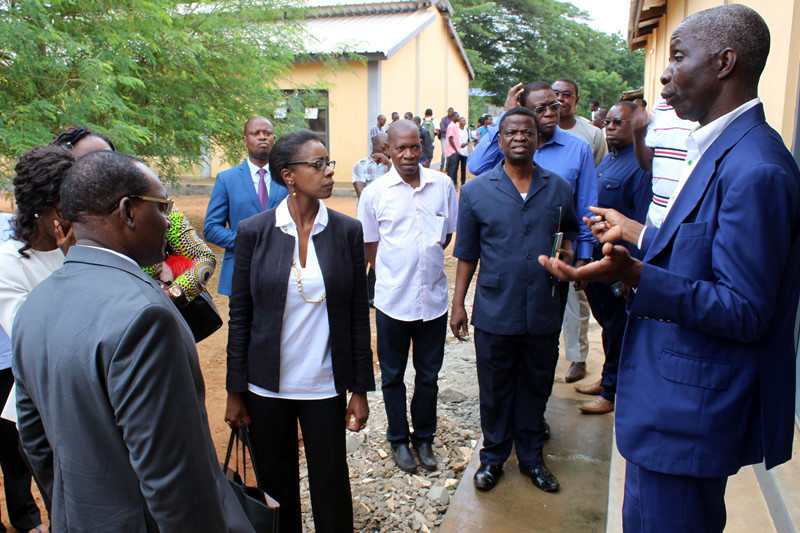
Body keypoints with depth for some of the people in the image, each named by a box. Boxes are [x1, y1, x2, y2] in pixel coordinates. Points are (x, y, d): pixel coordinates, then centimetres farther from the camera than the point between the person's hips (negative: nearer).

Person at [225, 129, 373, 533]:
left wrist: (360, 389, 0)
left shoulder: (347, 231, -4)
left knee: (331, 485, 11)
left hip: (326, 385, 0)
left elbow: (358, 315, 0)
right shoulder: (253, 232, -6)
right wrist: (235, 392, 1)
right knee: (276, 486, 16)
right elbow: (240, 316, -1)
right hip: (267, 386, 0)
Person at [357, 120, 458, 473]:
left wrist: (423, 260, 7)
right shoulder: (374, 193, -5)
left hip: (434, 298, 1)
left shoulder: (443, 185, -2)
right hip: (393, 299, -1)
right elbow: (370, 247, 4)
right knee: (393, 375, 14)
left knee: (429, 374, 15)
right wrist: (396, 272, 2)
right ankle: (398, 439, 33)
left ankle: (424, 437, 35)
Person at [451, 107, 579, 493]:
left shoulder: (559, 189, 3)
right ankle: (493, 456, 33)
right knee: (495, 390, 12)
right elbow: (466, 254, 2)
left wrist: (569, 252, -2)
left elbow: (572, 230, 20)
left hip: (544, 312, 2)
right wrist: (458, 303, -1)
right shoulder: (476, 192, -1)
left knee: (536, 388, 16)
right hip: (495, 313, -2)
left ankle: (531, 456, 36)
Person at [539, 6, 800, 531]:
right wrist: (636, 233, 27)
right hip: (676, 398, 10)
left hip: (689, 413, -10)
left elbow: (745, 312, -25)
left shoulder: (755, 170, -24)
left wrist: (634, 274, -36)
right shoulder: (720, 150, 9)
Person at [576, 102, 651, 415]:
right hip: (594, 258, 8)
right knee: (606, 322, 21)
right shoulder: (607, 160, 11)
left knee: (617, 330, 7)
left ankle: (611, 392, 23)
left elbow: (642, 224, -20)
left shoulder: (641, 165, -17)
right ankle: (607, 379, 38)